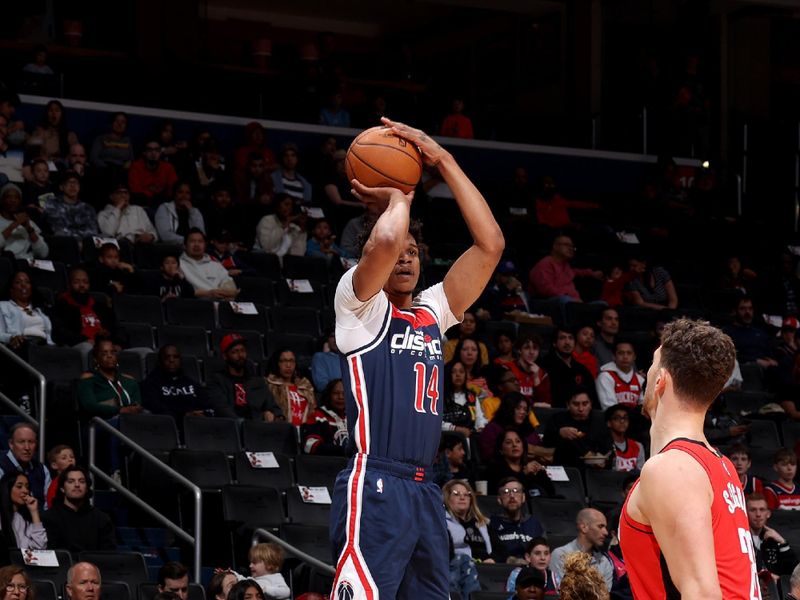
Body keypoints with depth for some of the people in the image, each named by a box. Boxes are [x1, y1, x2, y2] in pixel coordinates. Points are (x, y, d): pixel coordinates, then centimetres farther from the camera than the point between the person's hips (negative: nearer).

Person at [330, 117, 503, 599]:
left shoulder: (432, 313, 19)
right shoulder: (360, 304, 2)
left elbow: (490, 244, 12)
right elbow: (384, 241, -20)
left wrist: (443, 161, 10)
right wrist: (398, 197, 3)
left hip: (424, 492, 7)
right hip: (374, 487, -7)